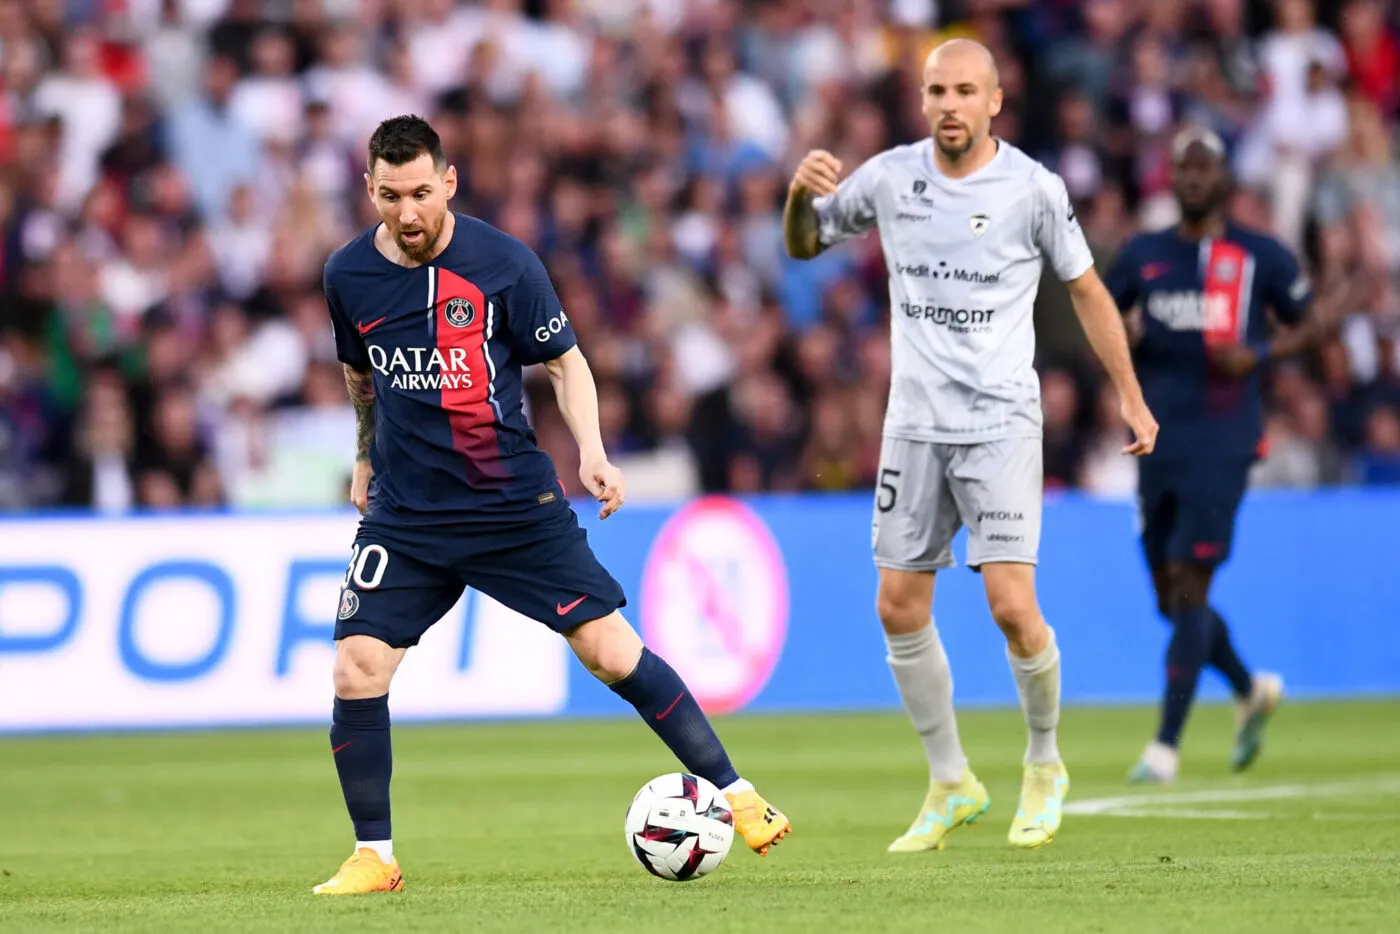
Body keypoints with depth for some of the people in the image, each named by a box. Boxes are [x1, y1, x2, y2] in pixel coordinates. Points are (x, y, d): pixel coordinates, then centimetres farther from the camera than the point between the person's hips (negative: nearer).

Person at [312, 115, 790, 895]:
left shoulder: (503, 262, -10)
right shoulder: (349, 276, -1)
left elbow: (565, 361, -1)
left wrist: (592, 452, -14)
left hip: (517, 502, -2)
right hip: (405, 514, 2)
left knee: (612, 651, -5)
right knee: (357, 672, -11)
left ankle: (732, 793, 10)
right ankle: (374, 857, 4)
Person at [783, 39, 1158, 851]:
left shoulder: (1032, 189, -6)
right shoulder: (890, 177, 2)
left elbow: (1086, 289, 6)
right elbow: (806, 244, 15)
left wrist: (1130, 396, 5)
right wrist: (802, 192, -7)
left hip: (1001, 425, -4)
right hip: (914, 424, 4)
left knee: (1013, 606, -14)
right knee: (899, 610, 1)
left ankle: (1045, 767, 11)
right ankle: (952, 786, 17)